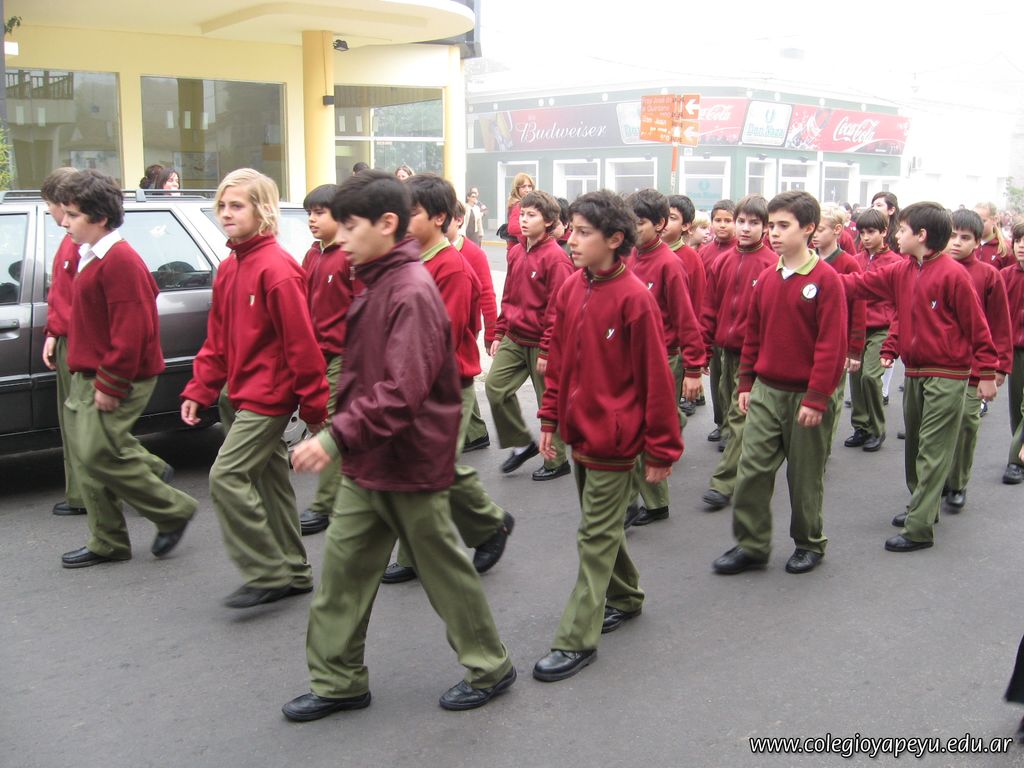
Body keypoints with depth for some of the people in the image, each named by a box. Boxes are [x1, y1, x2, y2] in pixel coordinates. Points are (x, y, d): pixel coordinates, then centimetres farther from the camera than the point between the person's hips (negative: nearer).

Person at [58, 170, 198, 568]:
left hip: (117, 381, -10)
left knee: (98, 454, -10)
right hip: (90, 377, 10)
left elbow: (130, 331, -23)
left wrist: (110, 384, -21)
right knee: (89, 457, 11)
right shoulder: (90, 257, 14)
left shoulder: (119, 261, -18)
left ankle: (173, 510, 8)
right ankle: (106, 543, 21)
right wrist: (90, 376, 18)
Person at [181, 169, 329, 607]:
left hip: (268, 396, -9)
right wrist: (199, 390, 8)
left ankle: (267, 575, 0)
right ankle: (294, 573, 27)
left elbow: (301, 344, -18)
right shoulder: (229, 267, 10)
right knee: (268, 479, 15)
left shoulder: (276, 268, -18)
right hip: (240, 393, 9)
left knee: (226, 476, -12)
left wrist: (314, 406, -16)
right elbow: (217, 338, 15)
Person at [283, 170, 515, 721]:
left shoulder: (412, 292, -21)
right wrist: (345, 437, 15)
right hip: (367, 462, 9)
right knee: (343, 568, 12)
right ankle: (339, 681, 26)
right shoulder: (376, 283, 8)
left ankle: (490, 667, 27)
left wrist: (337, 436, -33)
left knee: (442, 567, 7)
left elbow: (402, 390, -30)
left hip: (410, 463, -9)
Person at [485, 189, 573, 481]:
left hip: (540, 344, -7)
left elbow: (557, 310, -16)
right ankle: (521, 444, 15)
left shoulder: (556, 258, -14)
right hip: (513, 339, 7)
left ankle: (556, 460, 22)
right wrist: (499, 334, 13)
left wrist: (546, 351, -17)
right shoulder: (516, 253, 9)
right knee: (495, 386, -4)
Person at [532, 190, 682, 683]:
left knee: (596, 537, 0)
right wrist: (550, 418, 10)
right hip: (578, 431, 7)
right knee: (601, 526, 21)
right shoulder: (571, 290, 2)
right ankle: (625, 598, 42)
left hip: (612, 438, -7)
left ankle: (577, 640, 8)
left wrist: (661, 451, -12)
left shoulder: (634, 299, -18)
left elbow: (655, 379, -15)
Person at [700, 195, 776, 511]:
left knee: (740, 418, -4)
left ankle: (723, 483, 0)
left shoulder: (771, 265, -10)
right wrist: (703, 345, 7)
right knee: (731, 412, 16)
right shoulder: (723, 262, 6)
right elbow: (710, 308, 9)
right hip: (727, 351, 6)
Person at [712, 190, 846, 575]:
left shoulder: (825, 278, -12)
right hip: (766, 391, 5)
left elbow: (831, 343, -15)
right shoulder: (767, 279, 6)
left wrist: (816, 398, -17)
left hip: (806, 395, -5)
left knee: (805, 475, 9)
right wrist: (746, 383, 11)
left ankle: (809, 543, 28)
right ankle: (751, 544, 15)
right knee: (752, 469, 3)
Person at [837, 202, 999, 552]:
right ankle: (921, 507, 34)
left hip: (946, 375, -8)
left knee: (932, 452, -5)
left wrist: (987, 372, -11)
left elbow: (976, 325, -12)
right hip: (914, 372, 8)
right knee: (914, 444, 18)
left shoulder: (952, 273, -15)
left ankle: (919, 529, -3)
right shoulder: (901, 271, 6)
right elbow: (862, 284, 7)